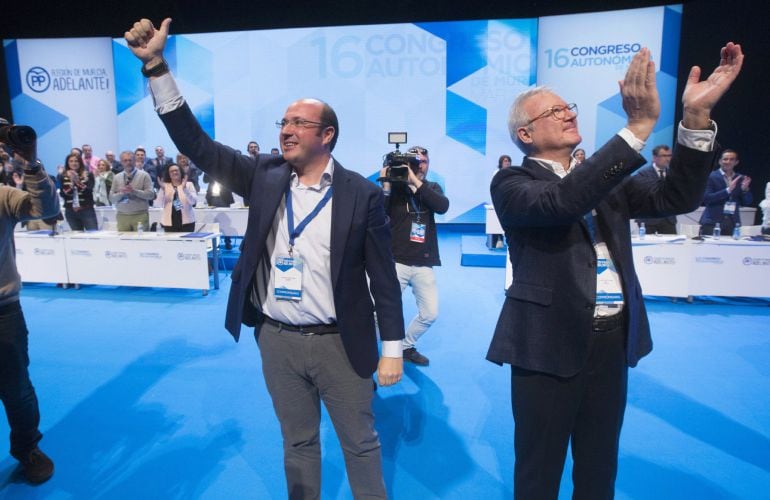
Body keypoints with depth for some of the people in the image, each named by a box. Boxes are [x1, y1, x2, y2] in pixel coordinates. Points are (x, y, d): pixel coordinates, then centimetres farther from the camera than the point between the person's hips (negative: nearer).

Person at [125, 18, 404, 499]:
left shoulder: (362, 194, -9)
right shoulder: (265, 176, 1)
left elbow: (383, 276, -7)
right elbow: (196, 143, -2)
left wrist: (392, 349, -7)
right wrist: (156, 64, -8)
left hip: (339, 343, -3)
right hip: (277, 340, 3)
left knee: (361, 445, 15)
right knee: (298, 443, 21)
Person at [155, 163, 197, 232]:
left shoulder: (189, 184, 4)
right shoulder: (165, 186, 8)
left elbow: (193, 202, -9)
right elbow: (158, 204, -1)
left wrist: (185, 188, -20)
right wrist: (162, 189, -13)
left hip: (186, 221, -1)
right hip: (169, 222, 1)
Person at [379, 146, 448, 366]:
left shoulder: (432, 188, 9)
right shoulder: (394, 187, -1)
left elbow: (443, 206, -13)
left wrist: (416, 182, -19)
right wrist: (386, 186, -20)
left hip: (424, 265, 4)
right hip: (396, 261, -4)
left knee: (430, 313, 10)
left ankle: (406, 346, 31)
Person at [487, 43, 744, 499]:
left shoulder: (606, 177, 10)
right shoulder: (512, 184, -9)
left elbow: (677, 198, -1)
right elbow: (561, 201, -29)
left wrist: (696, 115, -12)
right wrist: (639, 125, -30)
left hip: (612, 341, 6)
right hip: (552, 344, -5)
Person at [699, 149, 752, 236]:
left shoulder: (740, 179, 11)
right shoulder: (711, 176, -2)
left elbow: (747, 203, 11)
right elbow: (706, 198, -12)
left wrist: (745, 189, -8)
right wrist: (728, 190, -19)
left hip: (732, 222, 4)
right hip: (712, 221, -4)